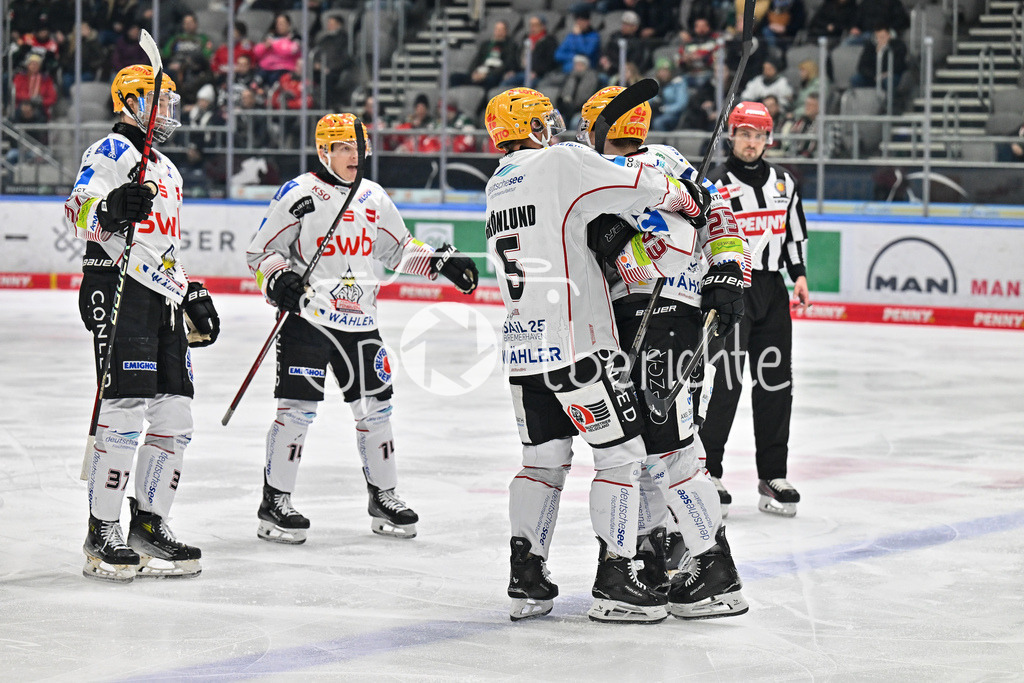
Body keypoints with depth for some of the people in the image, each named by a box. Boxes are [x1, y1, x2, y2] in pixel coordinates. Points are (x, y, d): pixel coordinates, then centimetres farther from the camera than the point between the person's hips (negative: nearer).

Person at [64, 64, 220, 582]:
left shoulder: (167, 170, 26)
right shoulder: (111, 152, -4)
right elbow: (77, 211, -18)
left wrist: (192, 296, 24)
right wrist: (109, 210, -38)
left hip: (162, 302, 9)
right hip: (118, 292, -9)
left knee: (174, 418, 6)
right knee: (125, 411, -15)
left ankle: (149, 524, 16)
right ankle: (102, 535, -10)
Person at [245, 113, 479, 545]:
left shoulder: (374, 198, 12)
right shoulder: (299, 194, -6)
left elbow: (398, 250, 24)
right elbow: (260, 251, -4)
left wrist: (441, 262, 10)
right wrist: (278, 279, -23)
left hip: (359, 319, 6)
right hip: (306, 316, -6)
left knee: (375, 408, 7)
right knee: (297, 408, -9)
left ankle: (383, 497, 20)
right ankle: (275, 502, -1)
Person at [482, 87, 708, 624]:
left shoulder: (497, 186, 17)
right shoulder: (561, 162, -8)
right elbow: (637, 186, -12)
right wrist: (679, 198, 5)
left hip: (524, 347, 8)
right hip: (576, 344, -8)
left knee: (544, 459, 16)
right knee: (621, 454, 0)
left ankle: (526, 579, 15)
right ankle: (613, 583, -2)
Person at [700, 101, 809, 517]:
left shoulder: (783, 183, 13)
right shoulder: (717, 185, -5)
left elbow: (795, 232, 21)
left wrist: (799, 275, 11)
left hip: (772, 292, 6)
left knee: (776, 384, 5)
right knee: (725, 381, -11)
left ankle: (773, 477, 11)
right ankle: (707, 471, -3)